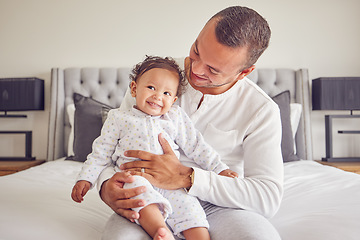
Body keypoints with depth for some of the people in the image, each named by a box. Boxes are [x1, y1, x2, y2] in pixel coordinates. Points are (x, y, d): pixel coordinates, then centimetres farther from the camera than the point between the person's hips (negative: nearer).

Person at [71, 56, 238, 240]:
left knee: (189, 207, -22)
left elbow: (196, 146, 17)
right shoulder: (119, 118, 12)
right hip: (134, 177, -2)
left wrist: (220, 169, 12)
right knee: (138, 187, -35)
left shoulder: (176, 117, 16)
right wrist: (85, 179, 4)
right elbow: (101, 153, 14)